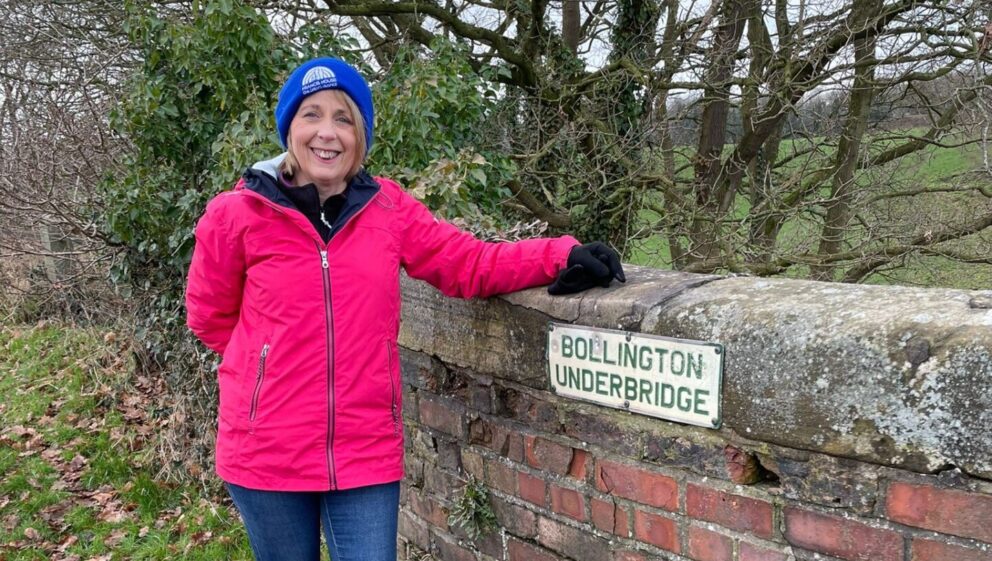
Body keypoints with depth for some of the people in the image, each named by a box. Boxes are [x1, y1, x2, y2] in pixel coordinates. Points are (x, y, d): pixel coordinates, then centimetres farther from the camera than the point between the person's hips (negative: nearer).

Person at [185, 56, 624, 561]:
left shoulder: (387, 207, 1)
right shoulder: (236, 214, -5)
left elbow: (470, 265, -2)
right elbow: (210, 318, 6)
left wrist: (562, 256, -13)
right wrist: (275, 356, 2)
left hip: (366, 453, 1)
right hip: (266, 454, -1)